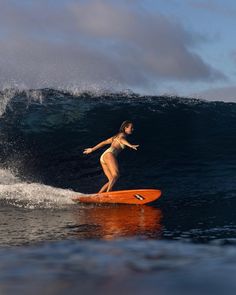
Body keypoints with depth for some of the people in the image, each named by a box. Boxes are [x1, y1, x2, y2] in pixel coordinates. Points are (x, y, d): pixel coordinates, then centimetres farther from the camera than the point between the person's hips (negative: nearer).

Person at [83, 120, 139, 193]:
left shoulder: (116, 136, 30)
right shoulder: (122, 135, 5)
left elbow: (104, 142, 35)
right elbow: (121, 139, -20)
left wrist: (92, 149, 42)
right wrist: (130, 145, -38)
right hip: (109, 154, -9)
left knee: (112, 180, 2)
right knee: (116, 175, -29)